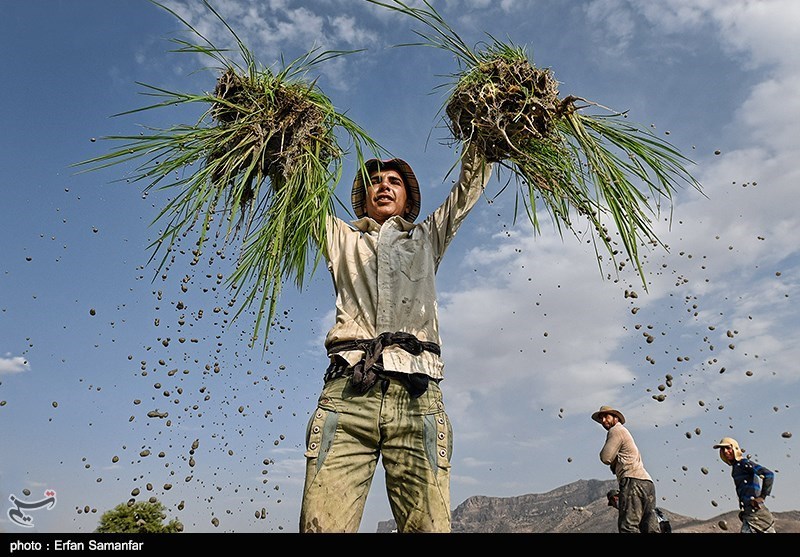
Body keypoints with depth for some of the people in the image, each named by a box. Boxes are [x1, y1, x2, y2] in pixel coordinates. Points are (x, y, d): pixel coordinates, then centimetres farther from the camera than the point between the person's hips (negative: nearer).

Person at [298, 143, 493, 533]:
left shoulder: (427, 238, 30)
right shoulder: (341, 238, 29)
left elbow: (471, 182, 32)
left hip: (416, 395, 1)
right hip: (347, 393, 0)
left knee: (427, 525, -11)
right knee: (323, 524, -13)